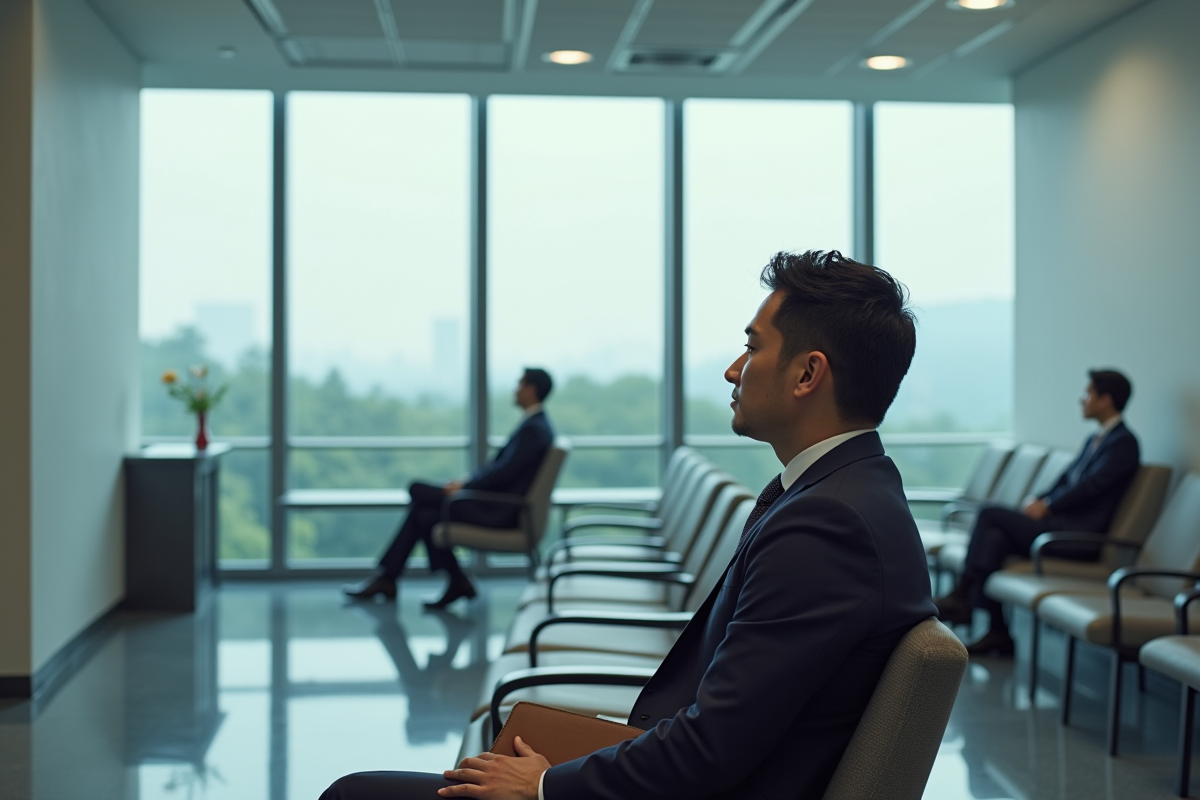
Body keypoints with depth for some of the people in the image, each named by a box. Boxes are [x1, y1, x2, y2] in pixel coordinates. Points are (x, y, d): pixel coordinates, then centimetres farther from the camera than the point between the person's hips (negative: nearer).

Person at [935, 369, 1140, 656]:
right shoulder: (1095, 439, 25)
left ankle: (961, 597, -11)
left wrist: (1047, 506, -11)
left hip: (1079, 535, -9)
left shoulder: (1123, 443, -5)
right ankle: (997, 633, -13)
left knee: (990, 514, -17)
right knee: (993, 538, -14)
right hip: (1060, 524, 9)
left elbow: (1092, 485, -14)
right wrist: (1039, 501, 4)